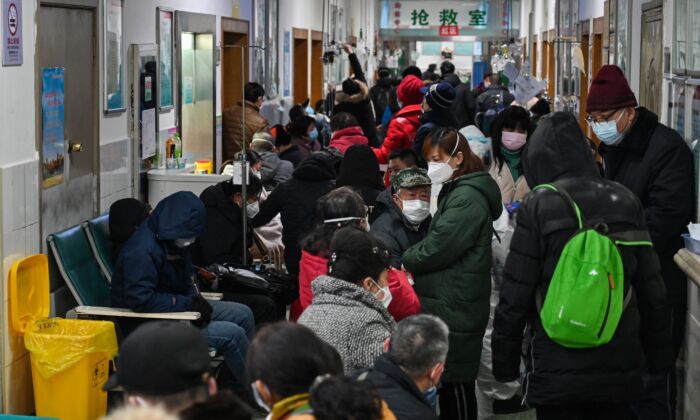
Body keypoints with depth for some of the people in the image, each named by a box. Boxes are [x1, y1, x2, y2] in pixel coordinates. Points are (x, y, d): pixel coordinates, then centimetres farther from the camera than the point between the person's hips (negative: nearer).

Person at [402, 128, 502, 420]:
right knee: (449, 381, 14)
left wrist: (406, 261, -2)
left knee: (455, 382, -4)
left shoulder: (467, 198, -16)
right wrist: (415, 260, 3)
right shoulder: (456, 192, 17)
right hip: (449, 305, 10)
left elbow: (436, 249, -20)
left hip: (455, 308, -10)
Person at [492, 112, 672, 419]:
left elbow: (515, 295, -9)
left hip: (557, 369, -3)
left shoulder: (539, 205, -10)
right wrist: (659, 355, 15)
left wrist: (505, 362, 1)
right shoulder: (625, 201, 2)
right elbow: (652, 290, 5)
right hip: (619, 367, 4)